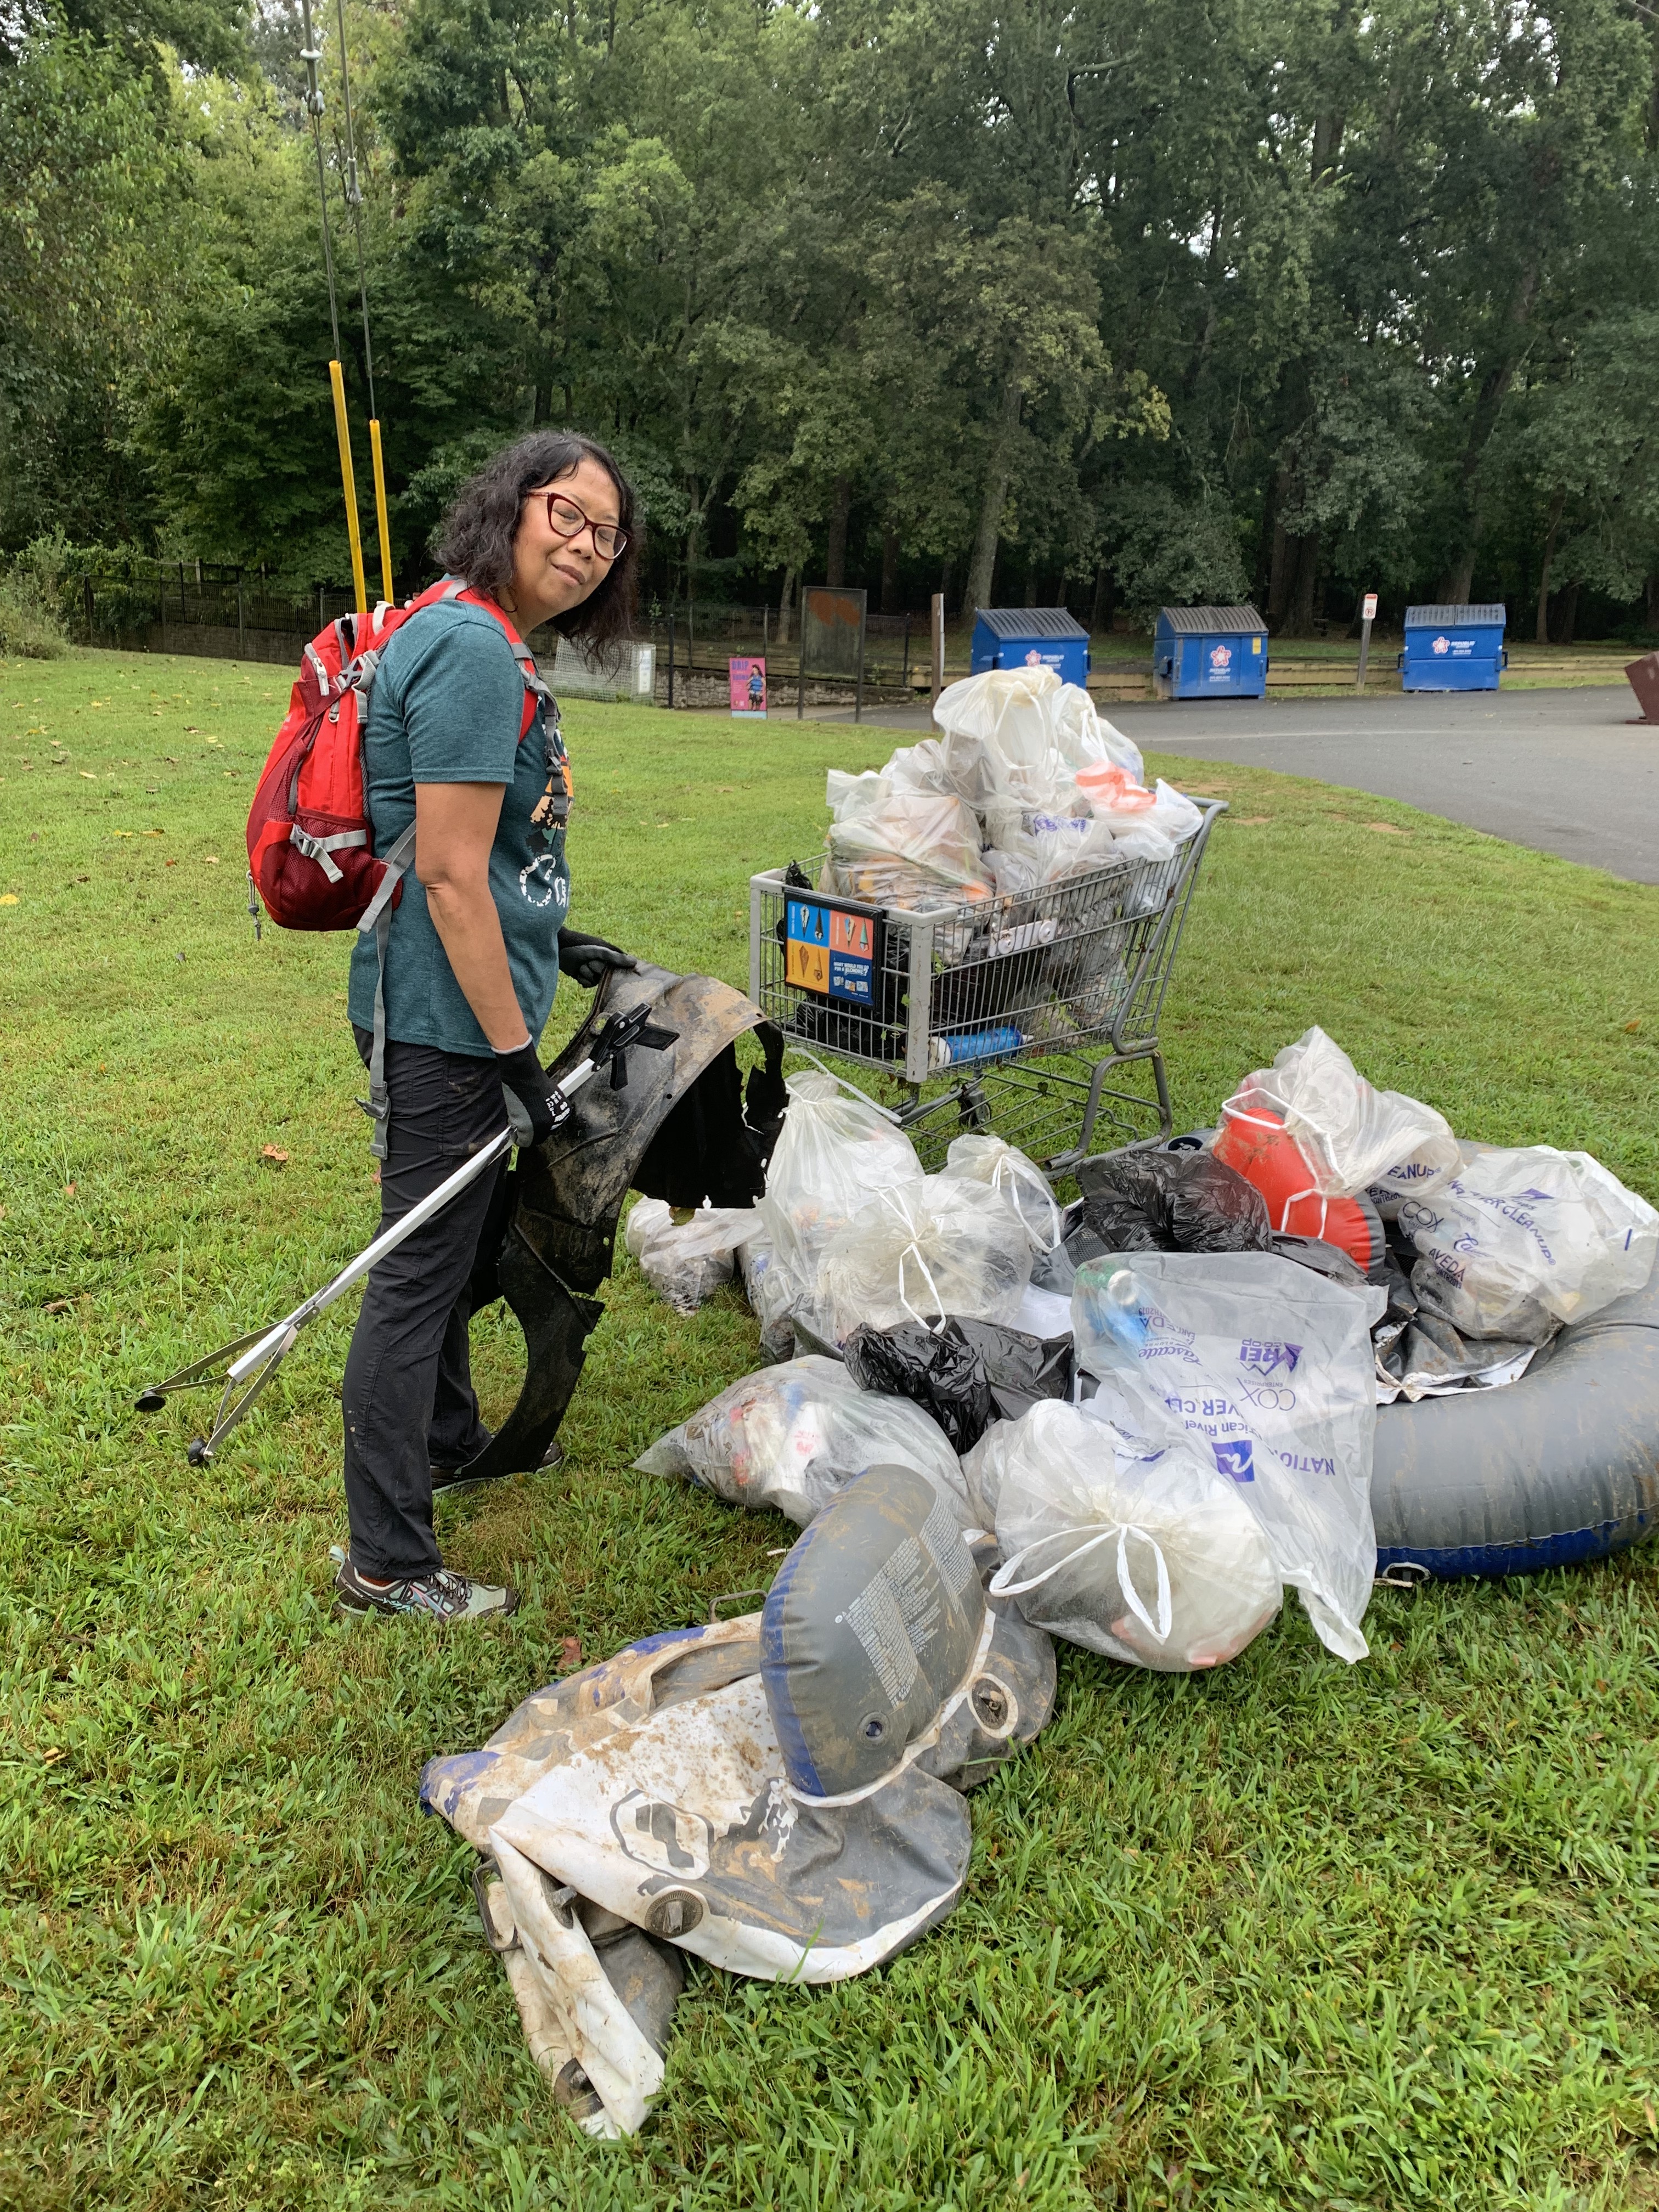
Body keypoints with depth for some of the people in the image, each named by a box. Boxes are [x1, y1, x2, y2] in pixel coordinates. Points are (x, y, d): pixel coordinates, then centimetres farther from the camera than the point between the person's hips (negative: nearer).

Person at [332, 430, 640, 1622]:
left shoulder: (480, 642, 14)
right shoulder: (474, 652, -19)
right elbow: (450, 874, -23)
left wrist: (555, 946, 22)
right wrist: (515, 1052, -20)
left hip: (454, 1004, 11)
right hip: (447, 1018, -11)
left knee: (458, 1239, 25)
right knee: (421, 1270, 0)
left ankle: (448, 1440, 47)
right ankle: (387, 1562, 15)